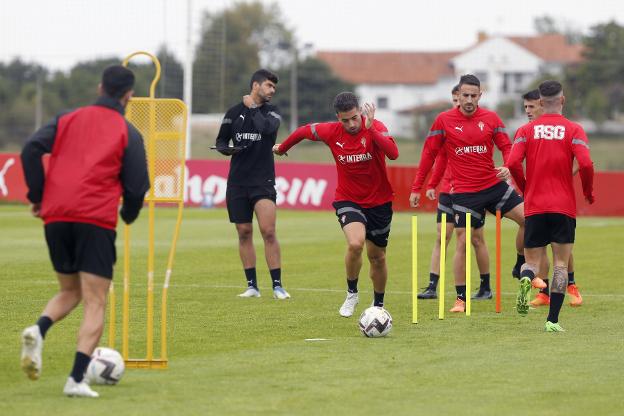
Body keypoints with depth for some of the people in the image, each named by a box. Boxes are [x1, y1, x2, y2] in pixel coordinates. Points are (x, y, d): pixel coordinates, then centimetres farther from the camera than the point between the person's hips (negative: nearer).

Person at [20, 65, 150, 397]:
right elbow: (137, 185, 1)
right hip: (96, 220, -4)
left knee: (69, 291, 21)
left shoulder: (68, 120, 14)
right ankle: (77, 379, -15)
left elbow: (31, 150, 2)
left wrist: (37, 195, 9)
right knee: (95, 303, -1)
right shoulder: (127, 133, 5)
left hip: (55, 218, 4)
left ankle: (38, 331, -10)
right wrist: (129, 214, 21)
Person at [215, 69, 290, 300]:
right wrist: (228, 149, -8)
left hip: (263, 181, -2)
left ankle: (277, 286, -8)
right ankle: (252, 286, 11)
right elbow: (221, 141, 14)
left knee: (268, 231, -13)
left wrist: (252, 107, -7)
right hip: (237, 181, 2)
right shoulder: (234, 112, 7)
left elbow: (267, 128, -19)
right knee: (244, 233, 4)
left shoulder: (271, 112, 3)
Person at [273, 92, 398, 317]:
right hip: (348, 200, 0)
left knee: (377, 257, 11)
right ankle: (351, 294, -3)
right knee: (355, 243, -27)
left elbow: (393, 153, -36)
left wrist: (370, 128, -42)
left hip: (379, 202, 0)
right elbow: (304, 131, 10)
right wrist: (282, 148, 25)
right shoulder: (331, 132, -11)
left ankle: (378, 304, 35)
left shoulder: (375, 127, -18)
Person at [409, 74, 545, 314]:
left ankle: (521, 268, 15)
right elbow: (429, 154, 2)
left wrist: (508, 167, -17)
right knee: (462, 243, -3)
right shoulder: (444, 120, -3)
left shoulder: (491, 119, 2)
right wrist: (416, 188, 1)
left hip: (494, 184, 3)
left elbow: (507, 147, 6)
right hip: (464, 192, -2)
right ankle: (461, 299, 7)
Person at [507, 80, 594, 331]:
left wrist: (525, 187, 9)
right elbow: (585, 164, -14)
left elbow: (512, 163, -9)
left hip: (534, 207, 1)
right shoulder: (573, 130, -1)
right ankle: (552, 320, -3)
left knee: (532, 261, 9)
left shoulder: (526, 130, 3)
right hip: (564, 207, -1)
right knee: (560, 264, 5)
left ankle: (526, 279, -27)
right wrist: (588, 191, 4)